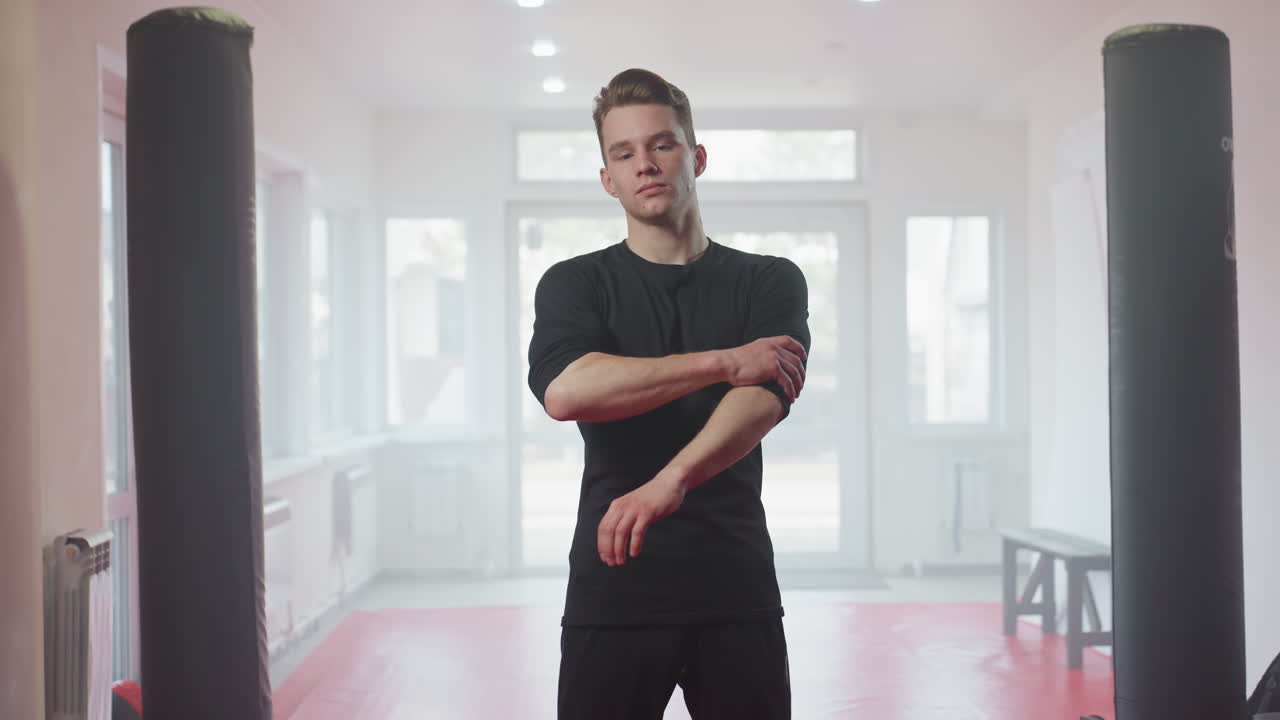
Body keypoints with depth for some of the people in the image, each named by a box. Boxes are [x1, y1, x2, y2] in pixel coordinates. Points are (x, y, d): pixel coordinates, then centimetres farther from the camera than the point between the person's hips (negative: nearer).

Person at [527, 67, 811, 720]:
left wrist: (670, 482, -31)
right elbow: (564, 390, -16)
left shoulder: (769, 282, 6)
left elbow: (765, 395, -13)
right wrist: (722, 361, -17)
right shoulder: (575, 284, 6)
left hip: (736, 590, 1)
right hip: (613, 588, 0)